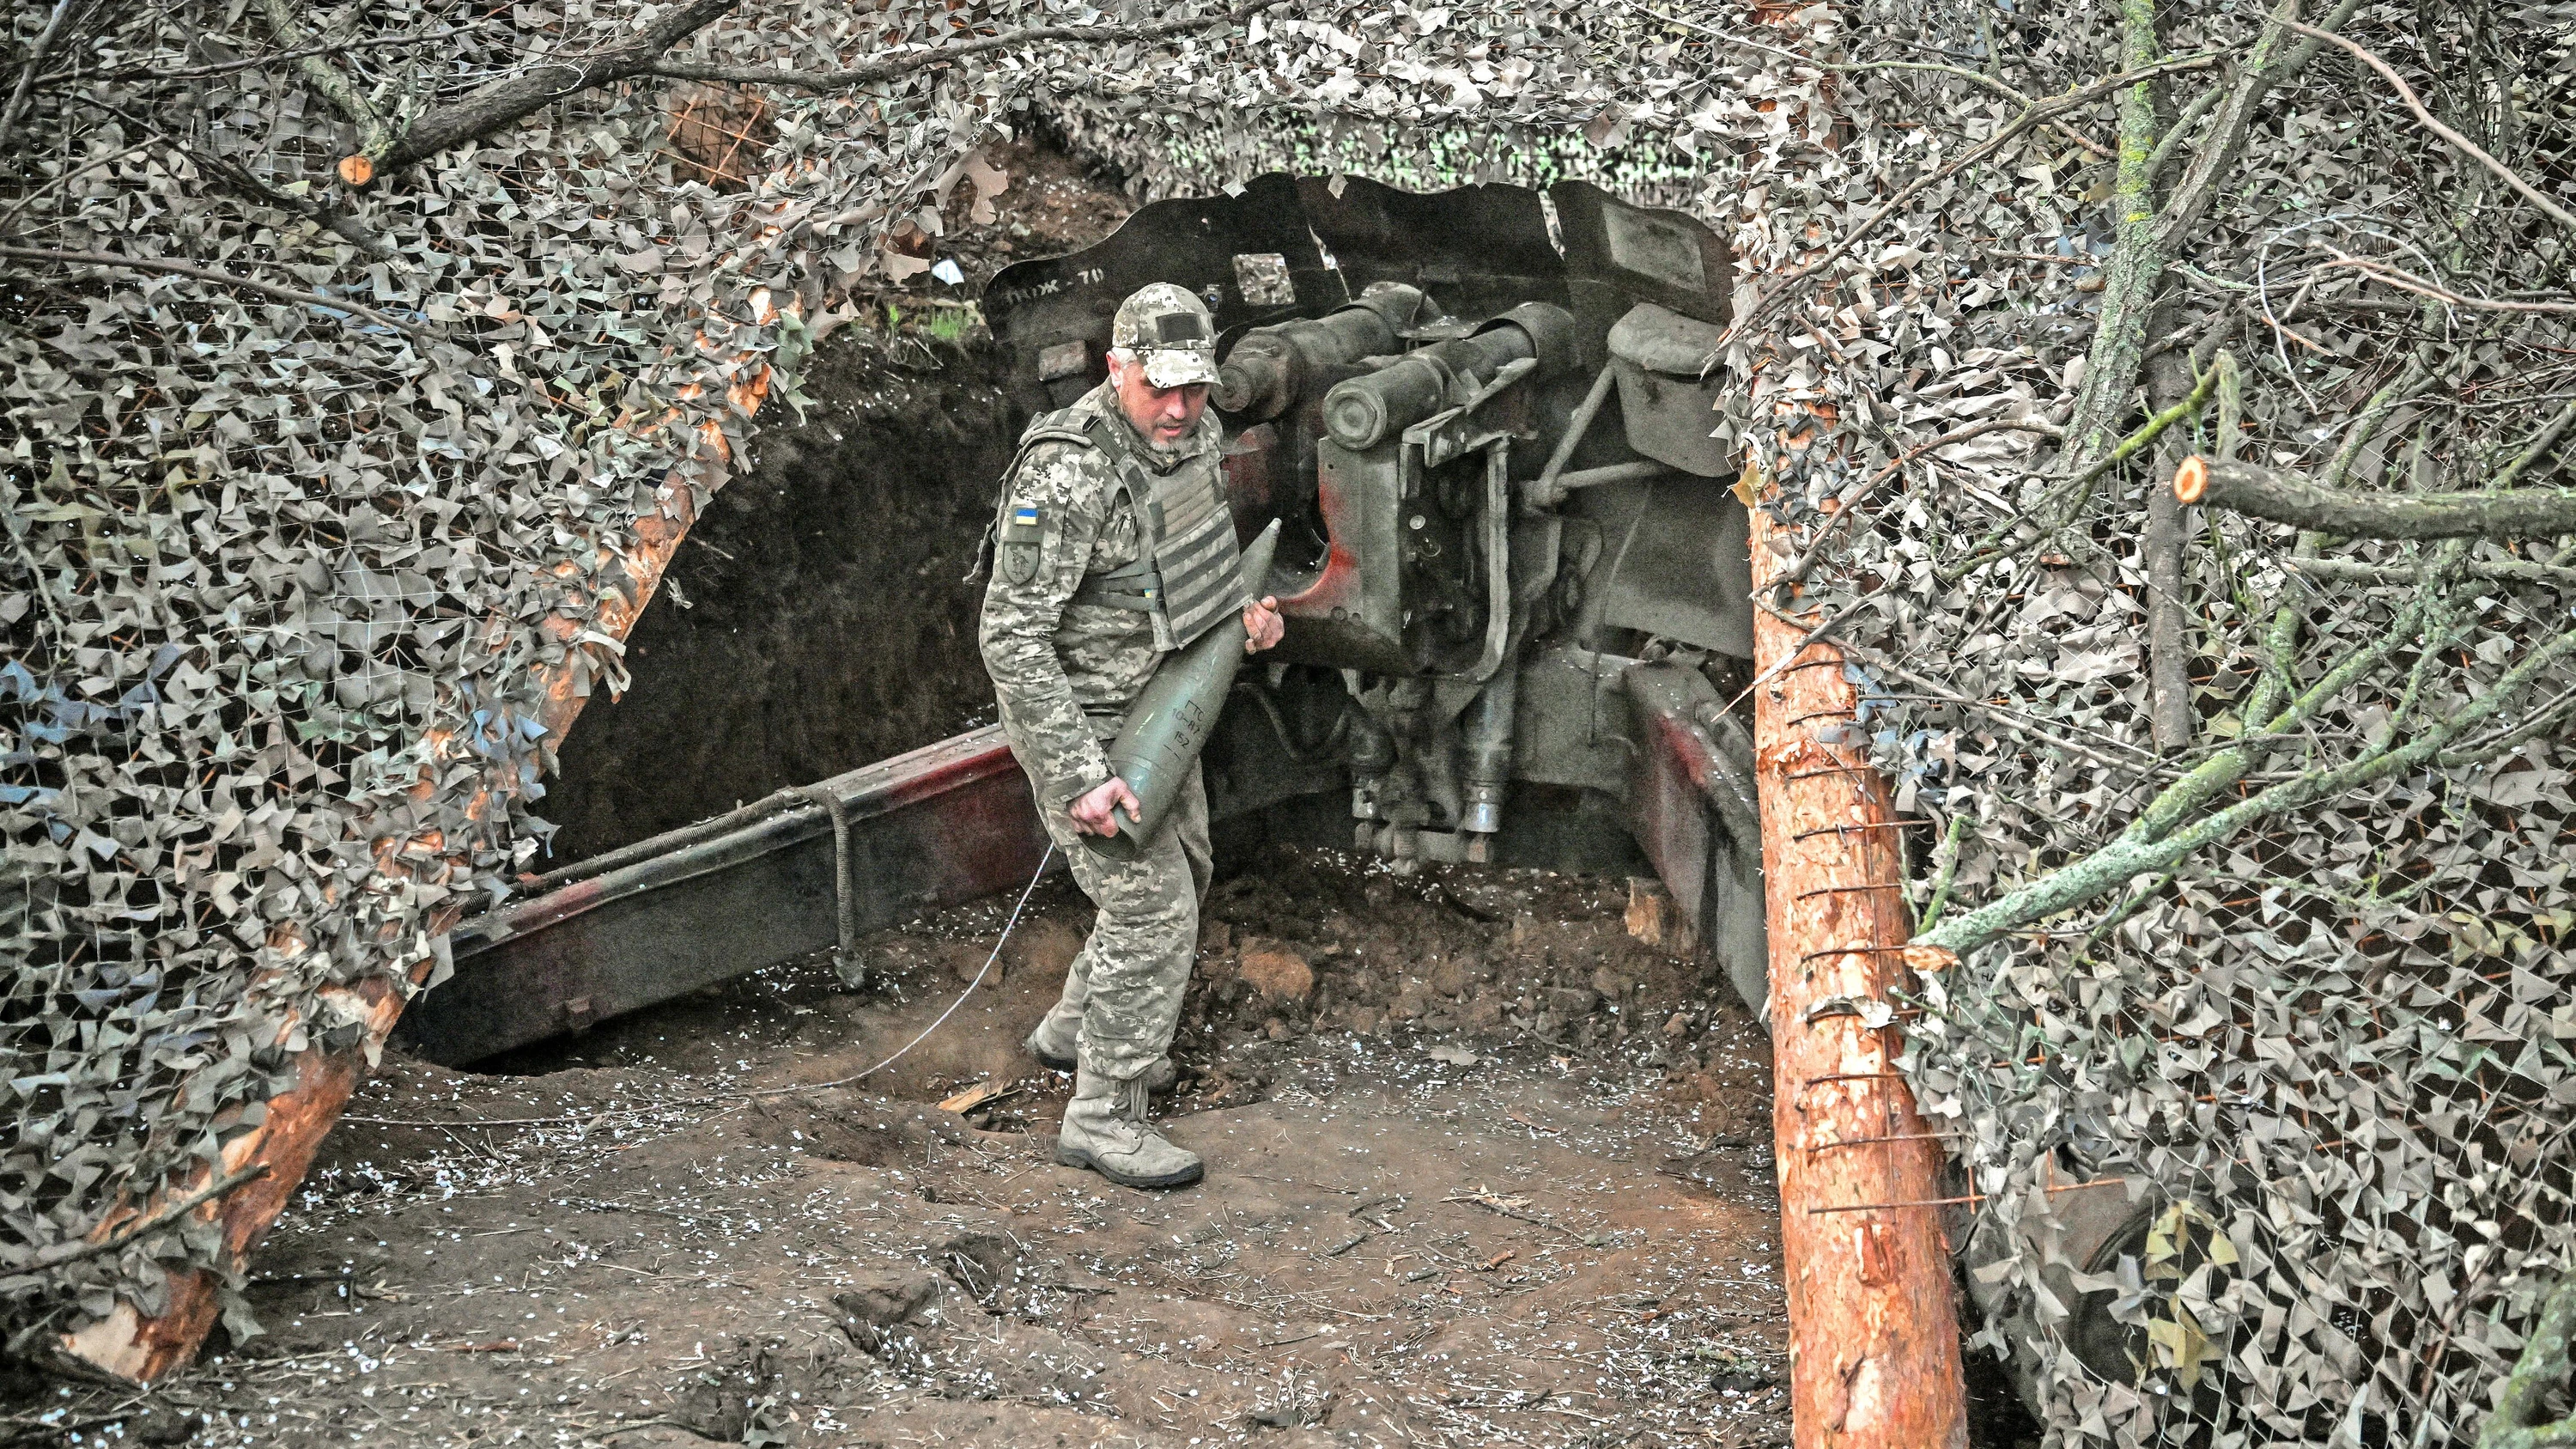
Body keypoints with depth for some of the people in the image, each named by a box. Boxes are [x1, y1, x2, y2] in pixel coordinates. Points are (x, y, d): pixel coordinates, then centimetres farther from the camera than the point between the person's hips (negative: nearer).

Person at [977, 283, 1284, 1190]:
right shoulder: (1068, 473, -30)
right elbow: (1011, 636, -30)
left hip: (1154, 703, 9)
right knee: (1154, 911, -7)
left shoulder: (1193, 432, -2)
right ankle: (1103, 1119, 8)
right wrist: (1078, 776, -33)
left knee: (1182, 871, 23)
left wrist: (1240, 606, 1)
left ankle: (1074, 1031, 43)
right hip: (1078, 718, -9)